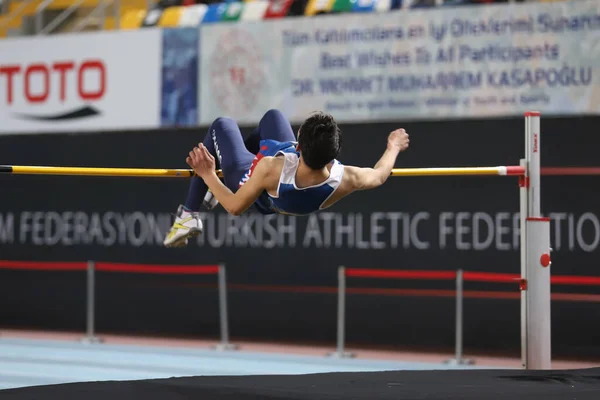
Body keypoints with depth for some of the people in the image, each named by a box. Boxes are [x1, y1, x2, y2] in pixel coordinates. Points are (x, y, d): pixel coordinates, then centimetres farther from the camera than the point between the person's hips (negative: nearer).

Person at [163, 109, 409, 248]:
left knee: (222, 125, 22)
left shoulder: (271, 169, -49)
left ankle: (189, 215, 23)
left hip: (249, 183, -4)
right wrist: (393, 148, 2)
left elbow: (235, 208, -32)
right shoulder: (345, 180, -41)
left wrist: (208, 176, -23)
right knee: (272, 115, 27)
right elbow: (379, 175, -16)